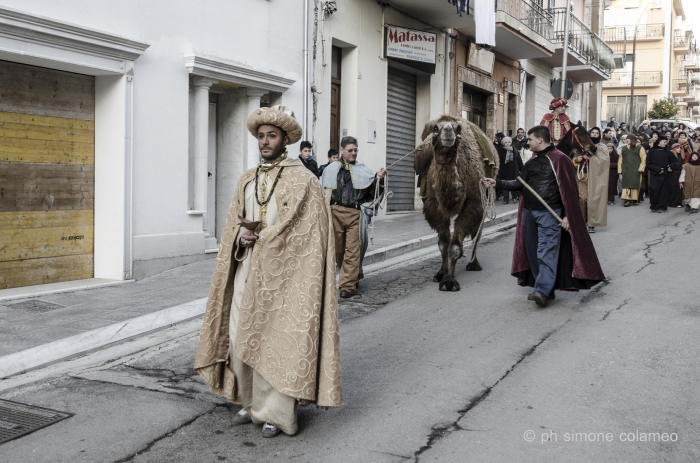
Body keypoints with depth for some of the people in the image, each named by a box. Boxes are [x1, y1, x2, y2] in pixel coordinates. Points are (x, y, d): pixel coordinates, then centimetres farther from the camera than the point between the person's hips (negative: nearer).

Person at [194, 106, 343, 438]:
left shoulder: (304, 181, -5)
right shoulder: (246, 180, 14)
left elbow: (307, 233, -10)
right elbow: (233, 224, 16)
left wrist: (262, 237, -12)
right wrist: (242, 237, -6)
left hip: (281, 275, -6)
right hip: (246, 272, 6)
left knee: (276, 341, -3)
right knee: (240, 338, 7)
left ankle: (276, 412, 10)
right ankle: (251, 404, 23)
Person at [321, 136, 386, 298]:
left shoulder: (363, 170, 8)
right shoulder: (331, 169, 11)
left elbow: (373, 192, 6)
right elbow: (323, 190, 14)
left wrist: (378, 179, -10)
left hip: (355, 213, -2)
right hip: (335, 212, 2)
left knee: (352, 250, -6)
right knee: (338, 248, 10)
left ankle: (348, 285, -3)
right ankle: (353, 276, 30)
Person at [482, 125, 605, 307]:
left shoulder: (559, 160, -10)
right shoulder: (532, 161, 13)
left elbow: (569, 190, -12)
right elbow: (520, 183, 16)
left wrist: (568, 215, -16)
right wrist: (497, 183, 8)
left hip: (549, 214, -8)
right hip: (529, 211, 8)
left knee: (546, 252, -12)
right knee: (533, 252, 10)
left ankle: (542, 291, -19)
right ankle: (544, 288, 18)